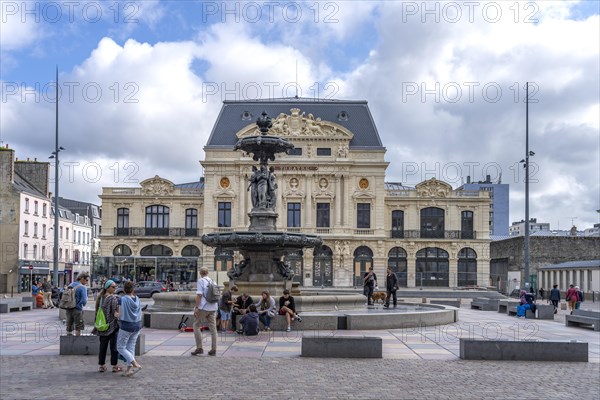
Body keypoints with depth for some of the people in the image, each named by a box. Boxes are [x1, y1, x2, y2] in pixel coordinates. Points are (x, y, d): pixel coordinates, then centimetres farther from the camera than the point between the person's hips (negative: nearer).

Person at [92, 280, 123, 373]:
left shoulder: (100, 297, 6)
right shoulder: (114, 298, -15)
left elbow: (97, 311, 13)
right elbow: (116, 312, -18)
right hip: (113, 325, -6)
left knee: (103, 346, 11)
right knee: (114, 346, 3)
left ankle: (101, 365, 16)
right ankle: (115, 366, 8)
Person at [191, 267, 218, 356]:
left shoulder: (201, 281, -5)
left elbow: (199, 295, -14)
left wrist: (196, 307, -14)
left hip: (203, 307, -6)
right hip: (213, 308, 6)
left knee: (197, 326, 5)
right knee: (213, 328, 6)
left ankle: (199, 348, -1)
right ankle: (213, 350, 7)